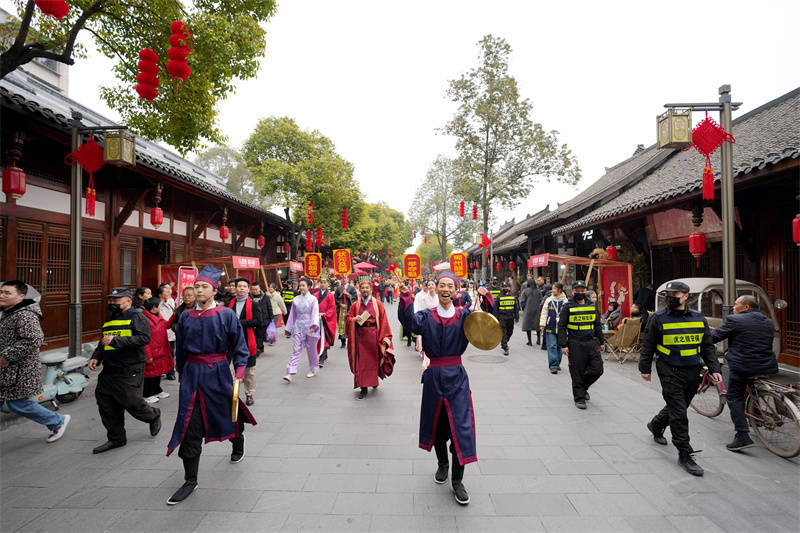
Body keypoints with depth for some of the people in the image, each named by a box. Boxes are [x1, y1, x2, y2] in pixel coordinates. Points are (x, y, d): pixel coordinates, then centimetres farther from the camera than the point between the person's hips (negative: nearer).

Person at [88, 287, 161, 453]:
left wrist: (116, 340, -23)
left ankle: (154, 416, 23)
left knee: (131, 402, -7)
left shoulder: (136, 317, -7)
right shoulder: (109, 319, 18)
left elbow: (144, 338, -22)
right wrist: (95, 357, 10)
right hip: (109, 370, 8)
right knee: (106, 404, 9)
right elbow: (102, 343, 29)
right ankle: (116, 438, 24)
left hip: (130, 371, -8)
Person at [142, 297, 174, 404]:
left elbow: (167, 325, 21)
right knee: (150, 373, 5)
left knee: (158, 371, 20)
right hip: (151, 353, -9)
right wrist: (148, 356, -21)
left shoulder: (158, 315, 6)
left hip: (161, 351, 9)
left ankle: (157, 391, 36)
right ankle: (147, 395, 20)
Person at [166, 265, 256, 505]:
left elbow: (240, 346, -6)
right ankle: (190, 481, 12)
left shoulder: (226, 315, -8)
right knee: (190, 427, 1)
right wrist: (182, 373, 16)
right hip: (192, 375, 3)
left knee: (227, 415, 15)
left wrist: (238, 373, -13)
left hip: (218, 373, -2)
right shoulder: (186, 317, 2)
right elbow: (180, 349, 14)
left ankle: (238, 445, 49)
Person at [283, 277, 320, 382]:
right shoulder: (296, 299, 7)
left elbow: (315, 313, -12)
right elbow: (292, 314, 14)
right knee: (296, 349, -5)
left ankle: (313, 370, 28)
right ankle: (290, 373, -10)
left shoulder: (313, 299, -3)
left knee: (311, 349, 9)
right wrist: (288, 328, 15)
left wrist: (313, 325, -28)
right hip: (298, 327, 3)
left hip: (309, 327, -2)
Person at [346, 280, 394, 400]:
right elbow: (348, 317, 9)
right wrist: (354, 319, -14)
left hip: (374, 336, -1)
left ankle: (374, 380, 35)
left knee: (374, 359, 10)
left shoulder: (378, 304, 0)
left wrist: (384, 337, -8)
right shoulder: (355, 304, 5)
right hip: (360, 336, 1)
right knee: (361, 362, 0)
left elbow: (383, 321, -2)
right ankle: (363, 388, 7)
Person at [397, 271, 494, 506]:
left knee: (461, 426, -3)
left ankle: (457, 481, 13)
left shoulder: (464, 316, -1)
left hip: (456, 377, -1)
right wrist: (405, 299, -39)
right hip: (434, 376, 1)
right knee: (437, 425, 16)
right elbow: (410, 322, -22)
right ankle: (442, 465, 41)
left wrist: (486, 300, -31)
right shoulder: (427, 316, -3)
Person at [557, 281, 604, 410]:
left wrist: (601, 342, 15)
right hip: (575, 344, -4)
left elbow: (598, 325, 18)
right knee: (577, 373, 1)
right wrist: (563, 345, -10)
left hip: (591, 342, 4)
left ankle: (583, 387, 28)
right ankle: (579, 397, 17)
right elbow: (561, 327, -4)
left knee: (597, 369, 1)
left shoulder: (592, 306, 11)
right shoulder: (568, 307, -2)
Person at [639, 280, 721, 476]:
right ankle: (684, 455, 3)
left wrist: (714, 369, 3)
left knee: (678, 407, 18)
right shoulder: (659, 318, -6)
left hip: (693, 372, 5)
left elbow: (707, 346, 12)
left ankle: (655, 426, 44)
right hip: (670, 372, -5)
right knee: (679, 413, -6)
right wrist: (645, 368, -1)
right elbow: (648, 345, -1)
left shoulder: (698, 318, 6)